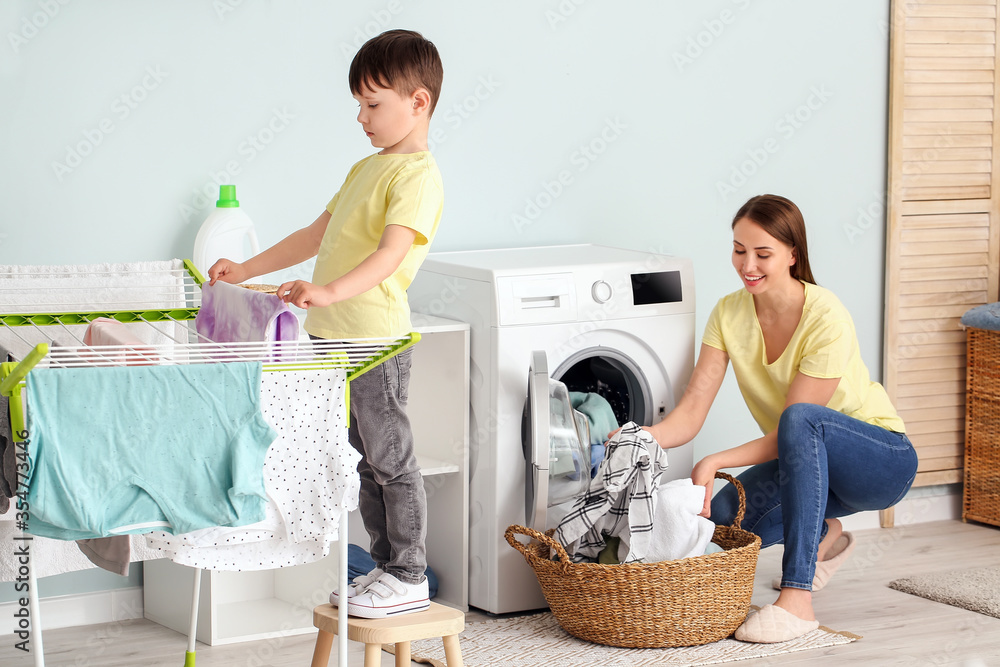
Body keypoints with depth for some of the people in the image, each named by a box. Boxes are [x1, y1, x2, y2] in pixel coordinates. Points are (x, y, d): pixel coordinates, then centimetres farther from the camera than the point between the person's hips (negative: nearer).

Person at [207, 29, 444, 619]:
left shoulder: (418, 174, -12)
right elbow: (317, 236, 26)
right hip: (337, 337, 9)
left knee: (391, 460, -2)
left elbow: (392, 251, -26)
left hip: (375, 337, -9)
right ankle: (387, 569, 22)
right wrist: (247, 271, 22)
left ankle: (409, 580, 6)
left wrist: (332, 290, -40)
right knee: (367, 462, 14)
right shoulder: (366, 169, 19)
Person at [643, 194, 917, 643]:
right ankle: (823, 535, 13)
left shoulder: (826, 318, -25)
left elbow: (791, 428, -25)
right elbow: (691, 413, -13)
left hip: (883, 462, -6)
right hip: (809, 461, 6)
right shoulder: (729, 314, -8)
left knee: (800, 419, -37)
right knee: (723, 515, -21)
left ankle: (797, 598, -39)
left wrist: (716, 462, -36)